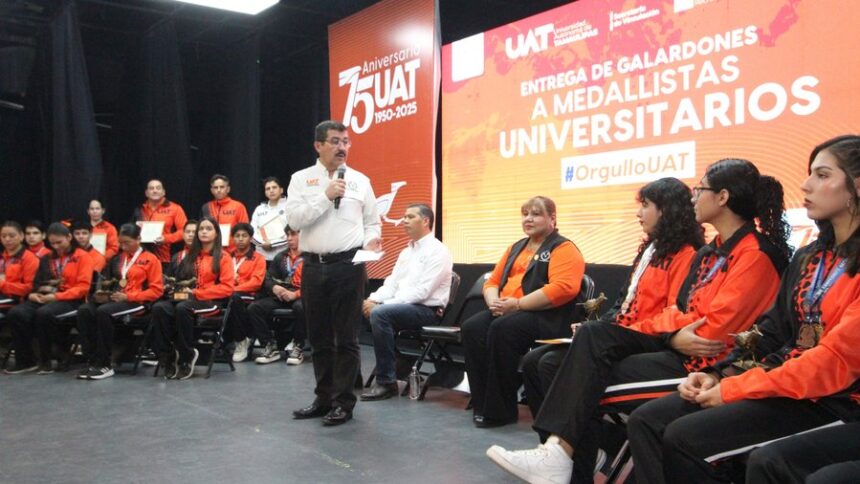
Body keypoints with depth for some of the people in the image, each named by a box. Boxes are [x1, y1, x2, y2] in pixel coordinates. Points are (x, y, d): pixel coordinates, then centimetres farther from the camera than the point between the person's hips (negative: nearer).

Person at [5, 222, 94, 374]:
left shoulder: (83, 257, 3)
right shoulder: (47, 259, 22)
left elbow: (82, 287, -7)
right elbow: (37, 283, 23)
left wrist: (56, 296, -18)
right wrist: (33, 294, -2)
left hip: (69, 300, -6)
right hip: (44, 298, 6)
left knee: (44, 313, -37)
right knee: (15, 313, -23)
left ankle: (45, 361, -22)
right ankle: (25, 360, -15)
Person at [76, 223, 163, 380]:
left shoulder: (150, 259, 5)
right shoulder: (117, 258, 22)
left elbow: (156, 290, -3)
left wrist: (128, 296, -13)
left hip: (136, 302, -6)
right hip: (114, 298, 6)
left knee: (103, 311, -33)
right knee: (84, 310, -24)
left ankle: (105, 365, -26)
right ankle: (92, 362, -25)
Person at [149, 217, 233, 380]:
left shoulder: (223, 258, 4)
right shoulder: (191, 256, 21)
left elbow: (227, 287, -6)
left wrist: (197, 293, -12)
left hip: (211, 301, -5)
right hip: (189, 298, 5)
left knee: (182, 308, -37)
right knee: (159, 308, -27)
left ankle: (187, 357, -24)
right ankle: (168, 356, -24)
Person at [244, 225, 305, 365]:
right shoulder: (280, 257, 20)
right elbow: (268, 279, 17)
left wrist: (296, 294, -21)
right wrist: (274, 287, -6)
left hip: (301, 297, -5)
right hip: (281, 297, 6)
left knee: (300, 307, -39)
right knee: (254, 307, -17)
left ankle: (298, 347, -17)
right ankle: (271, 346, -10)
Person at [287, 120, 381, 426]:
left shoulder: (360, 180, 6)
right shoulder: (301, 179, 5)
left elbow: (372, 222, 9)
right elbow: (294, 219, -8)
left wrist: (371, 240, -11)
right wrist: (326, 196, -13)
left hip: (349, 265, -1)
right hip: (313, 265, 2)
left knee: (346, 338, 1)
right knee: (319, 338, 12)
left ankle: (344, 403, 11)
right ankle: (324, 398, 25)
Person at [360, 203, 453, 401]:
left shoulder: (437, 251, -9)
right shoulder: (406, 252, 19)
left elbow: (421, 292, -19)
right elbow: (391, 283, 15)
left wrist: (381, 304, -22)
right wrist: (373, 299, -8)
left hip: (427, 310, -8)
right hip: (402, 306, 8)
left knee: (380, 314, -32)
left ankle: (386, 382, -23)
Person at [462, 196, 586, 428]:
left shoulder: (563, 249, 0)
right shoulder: (516, 248, 24)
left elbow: (562, 288, -17)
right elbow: (492, 281, 23)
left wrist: (517, 304, -19)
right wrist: (494, 302, -2)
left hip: (544, 316, -7)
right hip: (506, 311, 7)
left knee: (501, 329, -34)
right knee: (471, 328, -22)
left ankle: (500, 410, -21)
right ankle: (482, 404, -17)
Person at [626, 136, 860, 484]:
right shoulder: (808, 258, 16)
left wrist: (734, 389, -17)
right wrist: (717, 374, -2)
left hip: (832, 400, -8)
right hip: (779, 382, 8)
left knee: (685, 437, -24)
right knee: (646, 421, -8)